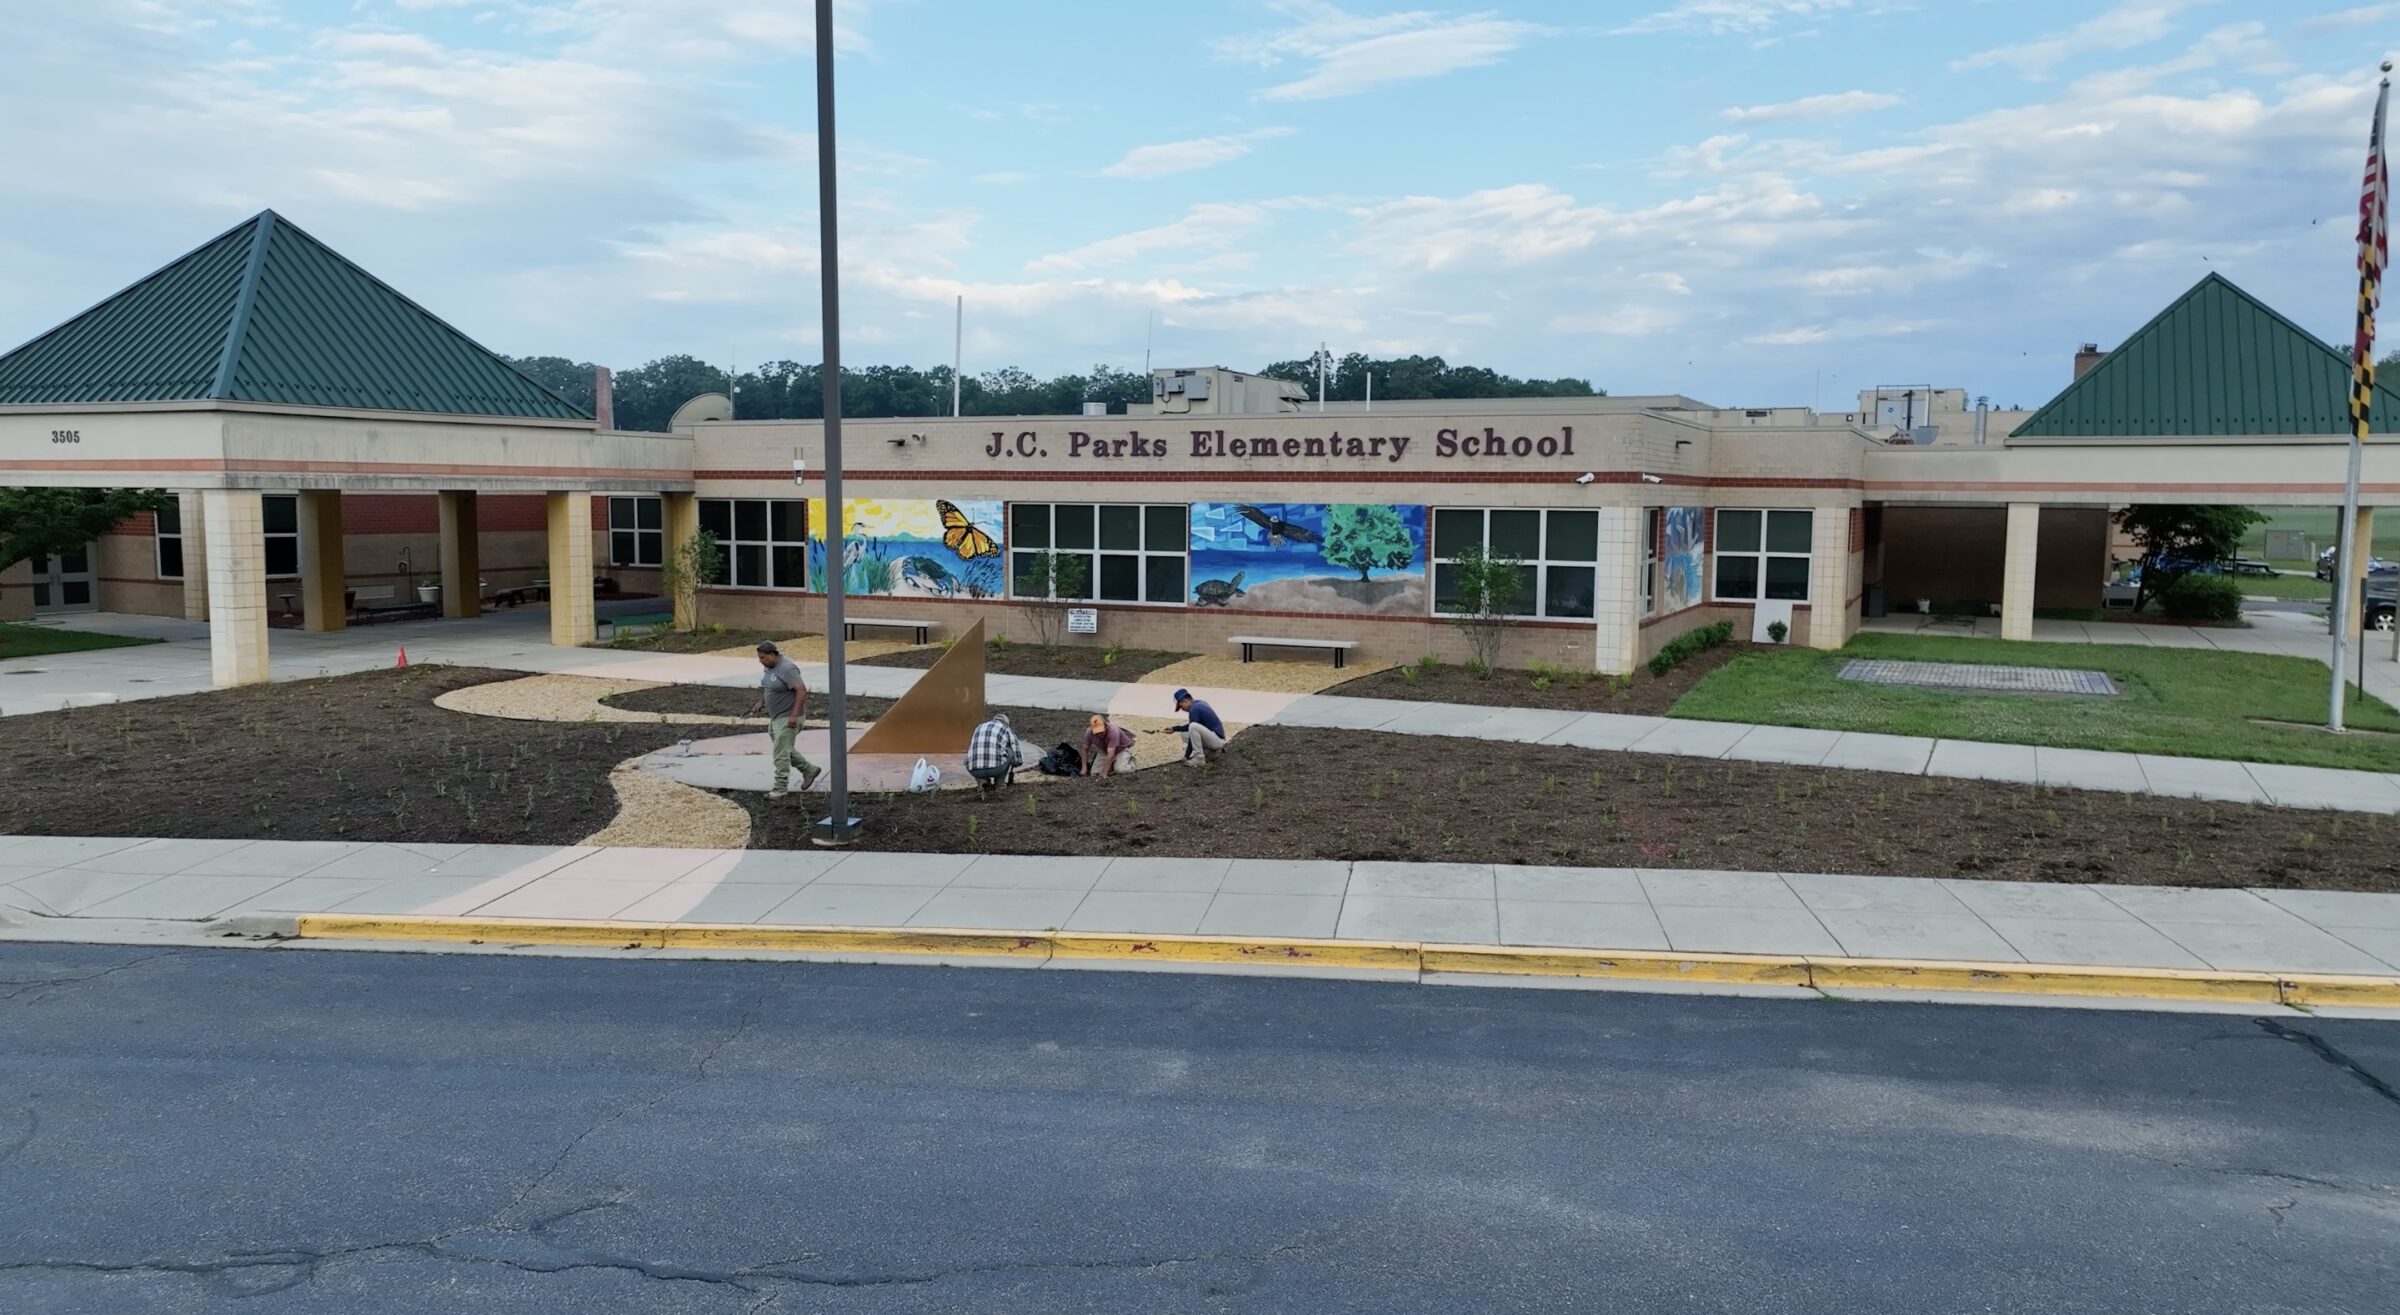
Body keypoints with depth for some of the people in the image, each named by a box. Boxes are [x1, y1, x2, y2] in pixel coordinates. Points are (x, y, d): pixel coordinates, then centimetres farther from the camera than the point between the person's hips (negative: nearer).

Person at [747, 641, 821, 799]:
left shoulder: (787, 668, -22)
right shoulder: (770, 667, 6)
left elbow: (801, 691, -26)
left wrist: (794, 715, -29)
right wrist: (761, 702, 12)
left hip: (788, 718, -10)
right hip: (776, 716, 10)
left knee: (781, 753, -7)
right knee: (785, 750, 18)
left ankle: (780, 788, 0)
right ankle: (809, 769, 31)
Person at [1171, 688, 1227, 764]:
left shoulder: (1194, 709, -16)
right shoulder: (1199, 703, 13)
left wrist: (1186, 756, -10)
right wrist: (1174, 728, 17)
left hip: (1217, 740, -10)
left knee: (1193, 727, -29)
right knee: (1183, 732, 16)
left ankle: (1199, 759, -19)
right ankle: (1212, 753, 12)